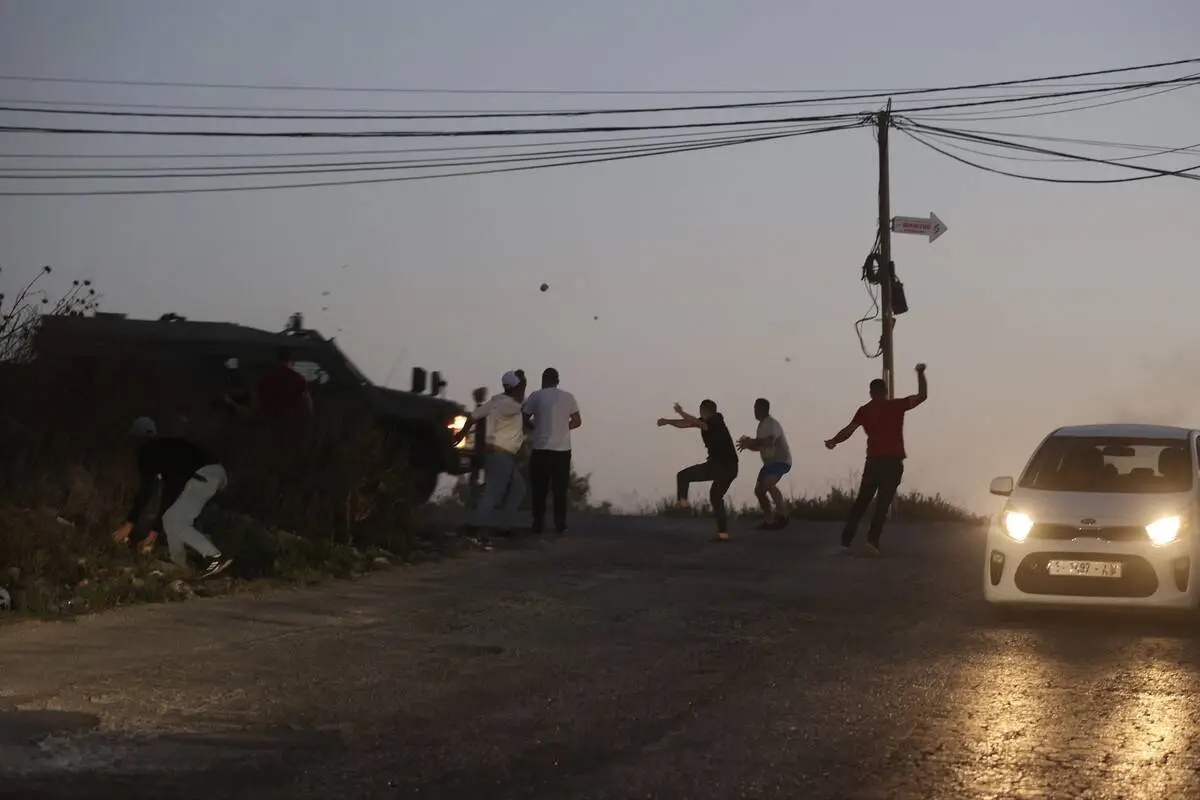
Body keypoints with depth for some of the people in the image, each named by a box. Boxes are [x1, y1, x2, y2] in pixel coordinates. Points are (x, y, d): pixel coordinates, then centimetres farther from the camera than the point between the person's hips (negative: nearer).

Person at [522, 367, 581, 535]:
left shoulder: (536, 396, -3)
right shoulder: (568, 397, 4)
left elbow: (523, 418, 1)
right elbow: (577, 421, 9)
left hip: (541, 449, -2)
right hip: (562, 450, 2)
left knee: (539, 489, 6)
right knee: (560, 490, 6)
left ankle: (538, 525, 5)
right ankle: (560, 526, 3)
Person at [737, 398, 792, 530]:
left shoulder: (772, 424, -16)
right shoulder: (762, 425, 15)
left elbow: (769, 441, -33)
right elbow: (759, 446, 20)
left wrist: (750, 442, -26)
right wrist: (748, 444, 1)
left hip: (781, 460, -10)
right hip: (770, 461, 10)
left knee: (768, 484, -31)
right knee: (759, 490, 8)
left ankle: (782, 515, -27)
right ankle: (769, 521, 15)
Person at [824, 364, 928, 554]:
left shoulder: (865, 410, 5)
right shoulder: (897, 406, 1)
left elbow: (848, 430, -5)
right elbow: (922, 396, 0)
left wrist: (833, 442, 4)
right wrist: (920, 374, 9)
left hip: (873, 460, 2)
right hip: (893, 461, -2)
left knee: (862, 500, 9)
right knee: (883, 501, -3)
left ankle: (846, 540, 4)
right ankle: (873, 538, -18)